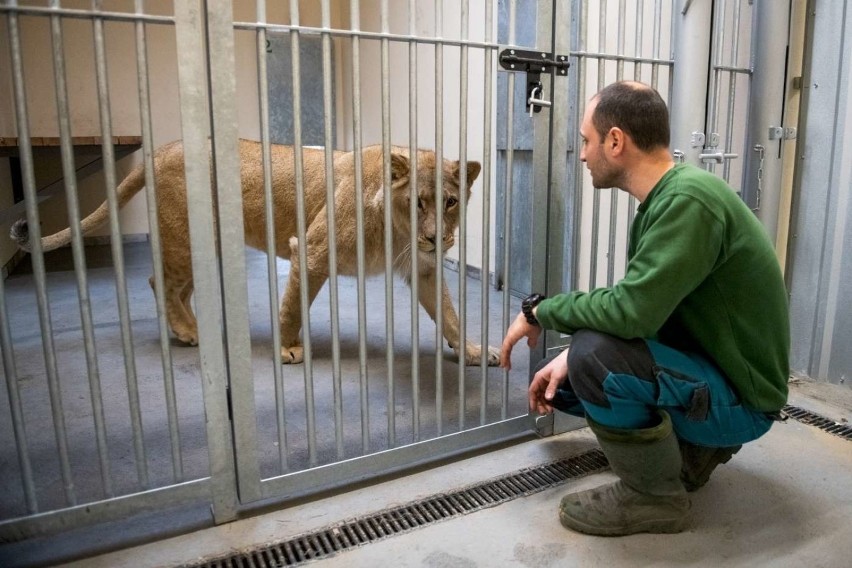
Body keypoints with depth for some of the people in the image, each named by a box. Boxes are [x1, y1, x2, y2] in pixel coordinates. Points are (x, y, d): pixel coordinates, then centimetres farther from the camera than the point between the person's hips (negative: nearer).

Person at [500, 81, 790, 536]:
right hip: (703, 368, 9)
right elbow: (641, 308, 8)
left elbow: (632, 310, -34)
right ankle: (693, 449, 13)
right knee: (558, 376, 10)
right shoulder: (665, 198, 4)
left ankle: (655, 496, -8)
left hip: (740, 397, -9)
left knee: (595, 355, -32)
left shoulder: (689, 200, -26)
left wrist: (539, 310, -17)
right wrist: (570, 357, -4)